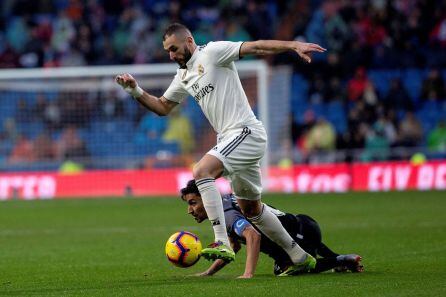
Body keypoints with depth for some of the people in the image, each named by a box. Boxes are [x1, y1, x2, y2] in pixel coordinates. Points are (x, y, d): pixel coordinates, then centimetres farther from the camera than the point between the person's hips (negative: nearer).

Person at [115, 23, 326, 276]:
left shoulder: (212, 52, -7)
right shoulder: (184, 76, 18)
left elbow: (256, 46, -15)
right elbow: (162, 107, 27)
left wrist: (294, 45, -26)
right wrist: (135, 90, 12)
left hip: (246, 132, -10)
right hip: (229, 138, 10)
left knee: (202, 171, -26)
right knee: (250, 207, 15)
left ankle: (222, 243, -30)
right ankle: (300, 257, 26)